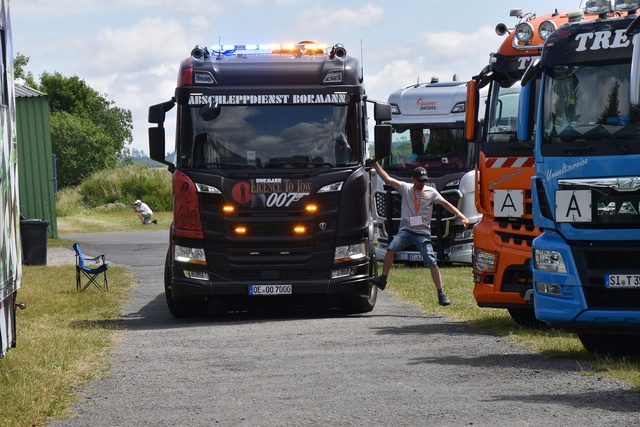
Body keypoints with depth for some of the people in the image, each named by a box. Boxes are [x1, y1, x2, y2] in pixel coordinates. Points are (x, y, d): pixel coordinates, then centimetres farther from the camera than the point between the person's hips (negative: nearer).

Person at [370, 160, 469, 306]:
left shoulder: (431, 192, 6)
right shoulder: (405, 188, 8)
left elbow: (446, 204, 5)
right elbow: (387, 179, 9)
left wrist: (461, 216, -5)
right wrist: (375, 164, 7)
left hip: (423, 233, -1)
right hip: (405, 230, 1)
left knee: (432, 263, -9)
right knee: (391, 249, -24)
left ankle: (441, 294, -6)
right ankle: (383, 278, -11)